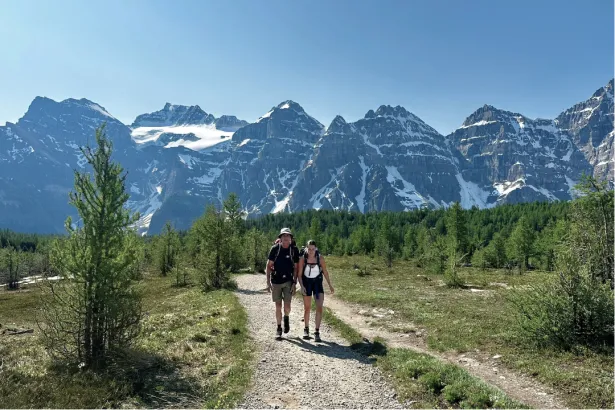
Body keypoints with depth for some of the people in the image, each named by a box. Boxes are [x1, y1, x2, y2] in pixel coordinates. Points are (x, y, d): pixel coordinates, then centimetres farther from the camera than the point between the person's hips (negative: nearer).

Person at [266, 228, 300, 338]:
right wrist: (268, 282, -5)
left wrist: (294, 283, -4)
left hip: (288, 281, 0)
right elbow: (269, 265, -1)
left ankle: (286, 318, 27)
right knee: (278, 307, 5)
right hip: (276, 281, 0)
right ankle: (279, 328, 21)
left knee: (287, 307, -7)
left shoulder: (294, 250, -3)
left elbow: (295, 268, 2)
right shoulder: (275, 248, -6)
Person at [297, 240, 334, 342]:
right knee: (307, 308, 10)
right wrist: (302, 286, -21)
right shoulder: (302, 258, -15)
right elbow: (299, 274, -9)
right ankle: (306, 329, 29)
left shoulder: (320, 258, -14)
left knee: (319, 307, -11)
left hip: (317, 282, 0)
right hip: (306, 283, 0)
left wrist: (330, 285, 1)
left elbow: (325, 272, -3)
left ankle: (317, 331, -3)